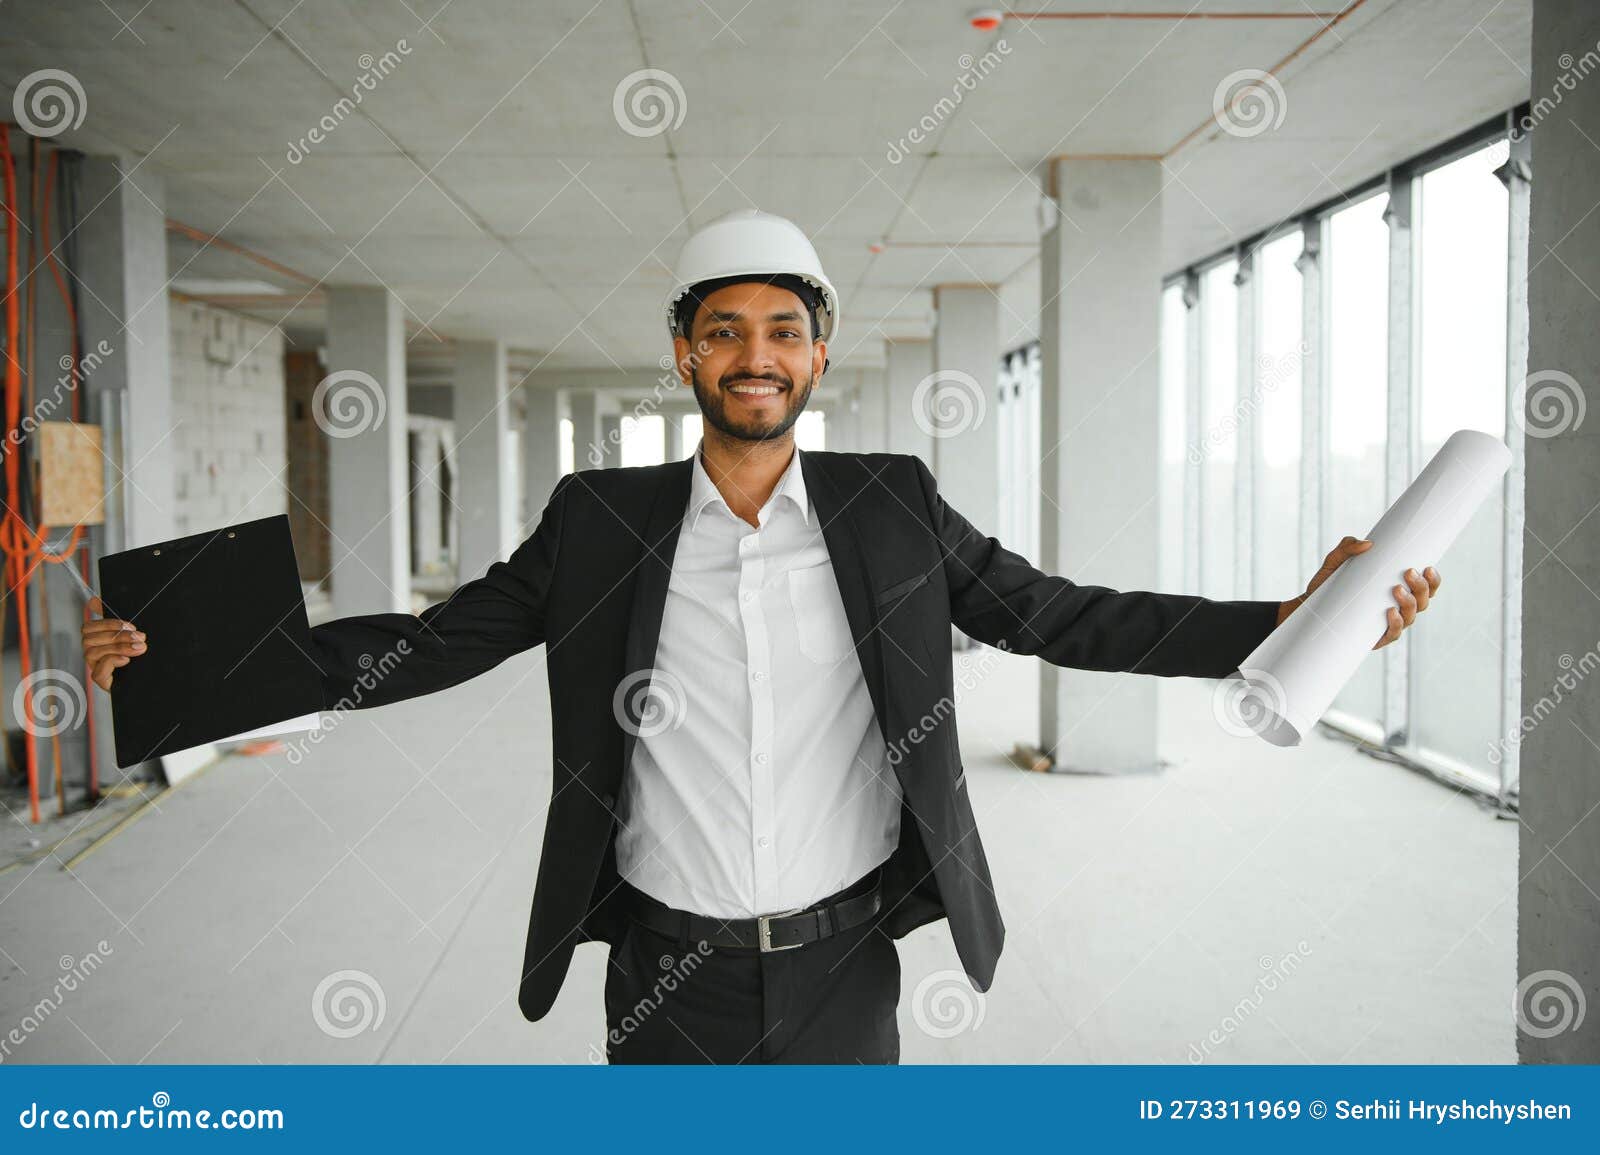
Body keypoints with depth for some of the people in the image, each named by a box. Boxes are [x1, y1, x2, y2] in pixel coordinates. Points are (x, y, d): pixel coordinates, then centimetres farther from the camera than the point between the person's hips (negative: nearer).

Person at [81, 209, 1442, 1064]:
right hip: (667, 976, 0)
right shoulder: (600, 519, -3)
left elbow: (1061, 616, -1)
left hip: (843, 967, 0)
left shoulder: (894, 507, -3)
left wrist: (1286, 624, -9)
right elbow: (443, 639, -2)